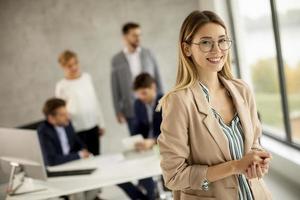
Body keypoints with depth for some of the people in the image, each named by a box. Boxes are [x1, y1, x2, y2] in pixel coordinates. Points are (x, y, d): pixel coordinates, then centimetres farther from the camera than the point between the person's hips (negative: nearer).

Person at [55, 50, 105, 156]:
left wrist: (101, 123, 14)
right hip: (77, 130, -4)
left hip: (93, 125, 4)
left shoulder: (87, 77, 6)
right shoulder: (61, 86, -8)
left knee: (96, 157, 11)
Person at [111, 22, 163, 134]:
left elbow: (157, 78, 7)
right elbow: (115, 89, 2)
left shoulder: (148, 54, 3)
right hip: (132, 111, -1)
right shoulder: (116, 60, 0)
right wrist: (118, 111, 0)